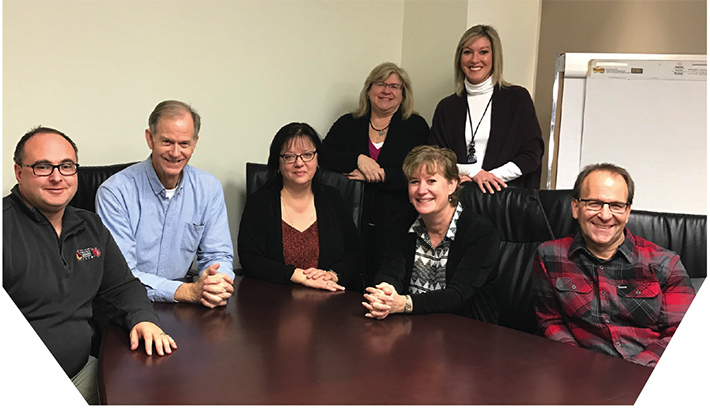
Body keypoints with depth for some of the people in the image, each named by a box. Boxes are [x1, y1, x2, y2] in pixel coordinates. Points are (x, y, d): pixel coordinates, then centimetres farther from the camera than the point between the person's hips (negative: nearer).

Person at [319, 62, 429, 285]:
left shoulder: (416, 126, 9)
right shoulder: (348, 124, 15)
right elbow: (322, 155, 2)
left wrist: (380, 175, -11)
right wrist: (358, 159, -12)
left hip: (396, 225, -1)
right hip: (352, 224, 1)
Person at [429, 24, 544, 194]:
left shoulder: (518, 97, 10)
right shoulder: (447, 107, 15)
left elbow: (532, 154, 5)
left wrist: (488, 176, -7)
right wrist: (474, 172, -7)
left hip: (504, 194, -1)